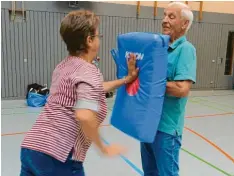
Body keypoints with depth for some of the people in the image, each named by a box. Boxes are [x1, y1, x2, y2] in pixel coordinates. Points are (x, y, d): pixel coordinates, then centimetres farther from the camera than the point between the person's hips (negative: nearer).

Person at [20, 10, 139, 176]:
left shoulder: (64, 66, 13)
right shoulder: (89, 71, -13)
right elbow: (84, 116, -27)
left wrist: (127, 79, 27)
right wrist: (103, 148, -12)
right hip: (57, 157, -7)